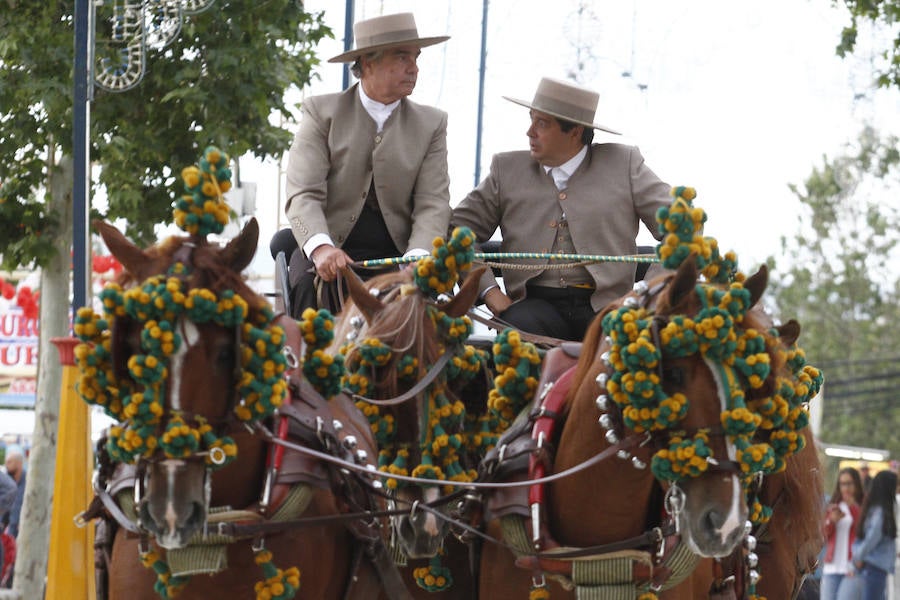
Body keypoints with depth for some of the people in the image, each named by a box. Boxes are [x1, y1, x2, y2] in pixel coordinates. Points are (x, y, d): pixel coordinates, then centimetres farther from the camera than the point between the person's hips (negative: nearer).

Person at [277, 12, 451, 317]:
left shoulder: (431, 124, 11)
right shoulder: (321, 111, 4)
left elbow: (432, 205, 1)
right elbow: (303, 196, -7)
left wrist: (416, 258, -21)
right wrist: (321, 248, -29)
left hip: (395, 254, 1)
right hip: (328, 251, -1)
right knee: (311, 285, -33)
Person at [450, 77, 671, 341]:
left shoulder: (624, 164, 10)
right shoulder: (508, 169, 15)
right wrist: (489, 292, -2)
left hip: (605, 306, -1)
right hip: (537, 305, 1)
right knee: (518, 328, -35)